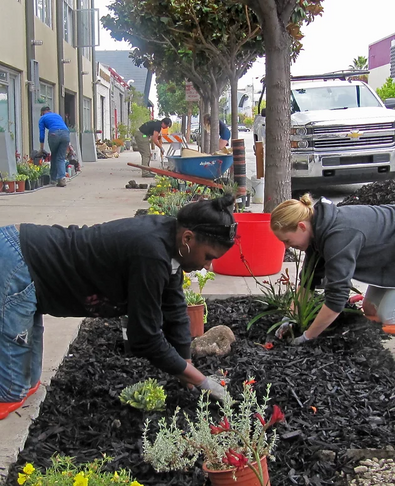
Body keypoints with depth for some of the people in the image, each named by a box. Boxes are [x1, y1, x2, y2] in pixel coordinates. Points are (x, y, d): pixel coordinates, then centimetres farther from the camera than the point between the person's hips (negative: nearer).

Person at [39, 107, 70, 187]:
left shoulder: (42, 118, 22)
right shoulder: (57, 115, 34)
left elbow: (42, 134, 17)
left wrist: (41, 149, 24)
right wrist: (68, 144, 36)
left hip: (54, 134, -3)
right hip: (66, 133, 3)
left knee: (54, 157, 18)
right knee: (61, 158, 7)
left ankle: (53, 178, 24)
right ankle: (62, 178, -11)